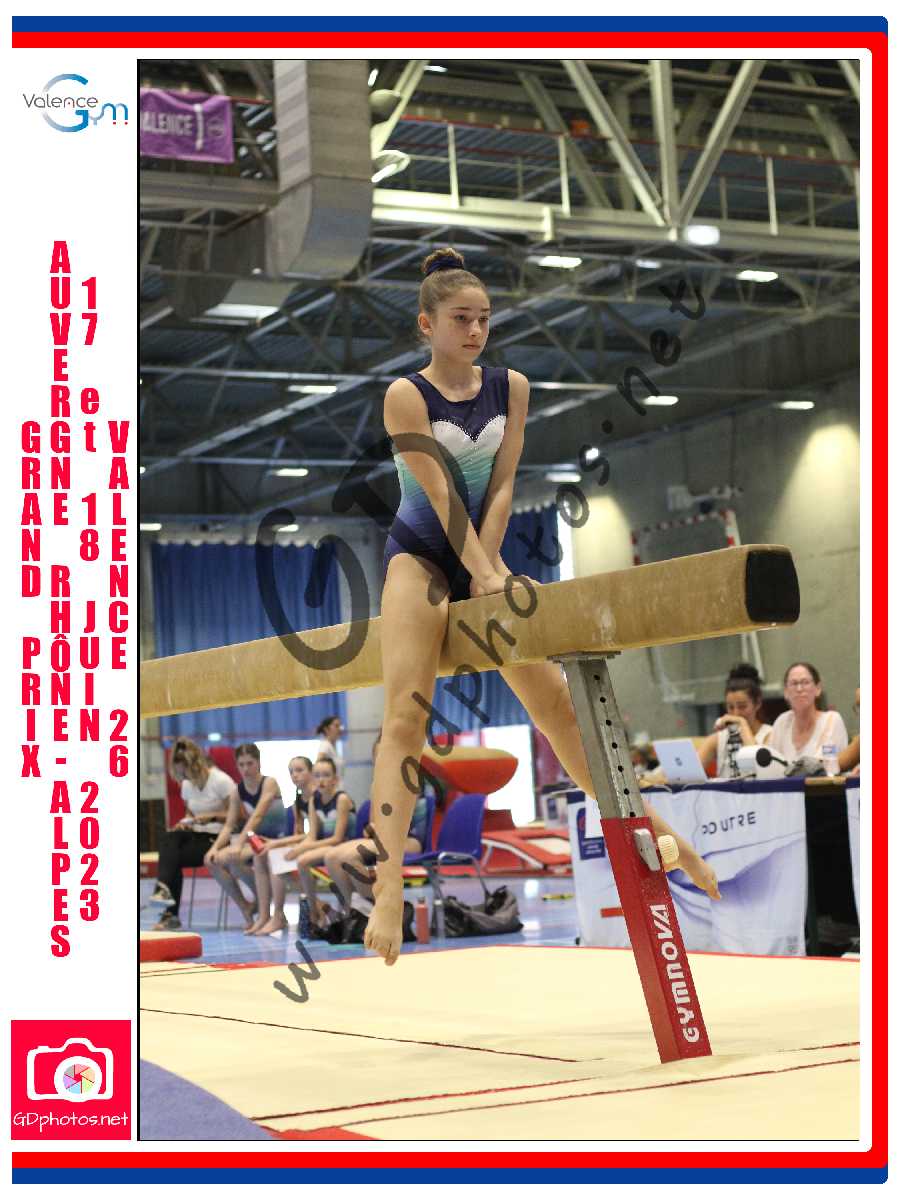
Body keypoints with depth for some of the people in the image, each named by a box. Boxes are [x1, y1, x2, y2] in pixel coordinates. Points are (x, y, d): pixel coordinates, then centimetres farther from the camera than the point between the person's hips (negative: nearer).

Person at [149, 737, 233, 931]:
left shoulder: (221, 781, -11)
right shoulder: (187, 785, 10)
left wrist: (212, 816, -23)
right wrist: (185, 822, 1)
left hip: (217, 838, -6)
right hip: (195, 834, 6)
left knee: (175, 857, -26)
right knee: (169, 839, -29)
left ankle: (171, 914, -25)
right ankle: (164, 889, -41)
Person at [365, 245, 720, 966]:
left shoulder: (511, 387, 5)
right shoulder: (406, 395, -9)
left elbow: (501, 486, 0)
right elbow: (440, 493, -16)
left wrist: (486, 570, -10)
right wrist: (484, 572, -22)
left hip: (483, 558, 5)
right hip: (418, 556, -5)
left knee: (557, 701, 6)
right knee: (405, 715, -19)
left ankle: (644, 827, 17)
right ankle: (389, 888, -31)